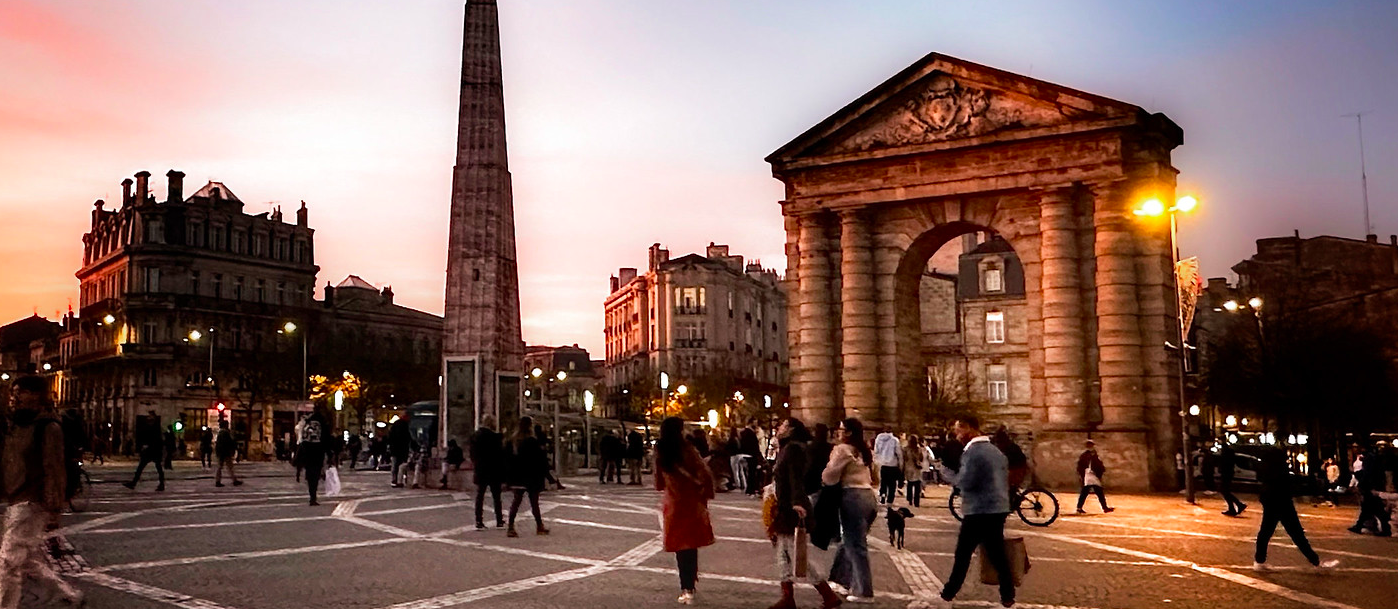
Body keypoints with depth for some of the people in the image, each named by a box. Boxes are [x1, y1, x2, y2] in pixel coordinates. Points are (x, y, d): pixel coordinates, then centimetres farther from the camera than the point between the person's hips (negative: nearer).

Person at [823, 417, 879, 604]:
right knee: (851, 541, 18)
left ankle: (864, 592, 2)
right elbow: (875, 478, 22)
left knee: (856, 546, -1)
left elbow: (829, 477, -11)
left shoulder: (842, 449, -7)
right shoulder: (865, 450, 16)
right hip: (869, 497, 8)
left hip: (853, 497, -8)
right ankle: (844, 580, 26)